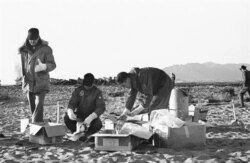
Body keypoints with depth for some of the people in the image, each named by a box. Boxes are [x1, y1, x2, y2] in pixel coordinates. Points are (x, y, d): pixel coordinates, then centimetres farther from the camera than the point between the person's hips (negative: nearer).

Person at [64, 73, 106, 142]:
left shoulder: (97, 92, -8)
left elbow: (101, 107, -18)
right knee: (67, 118, -27)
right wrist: (70, 112, -35)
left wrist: (91, 117, -36)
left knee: (98, 124, -33)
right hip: (79, 116, 2)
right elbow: (71, 104, -9)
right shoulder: (78, 90, -1)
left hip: (91, 116, -1)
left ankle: (86, 134, -2)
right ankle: (77, 132, -2)